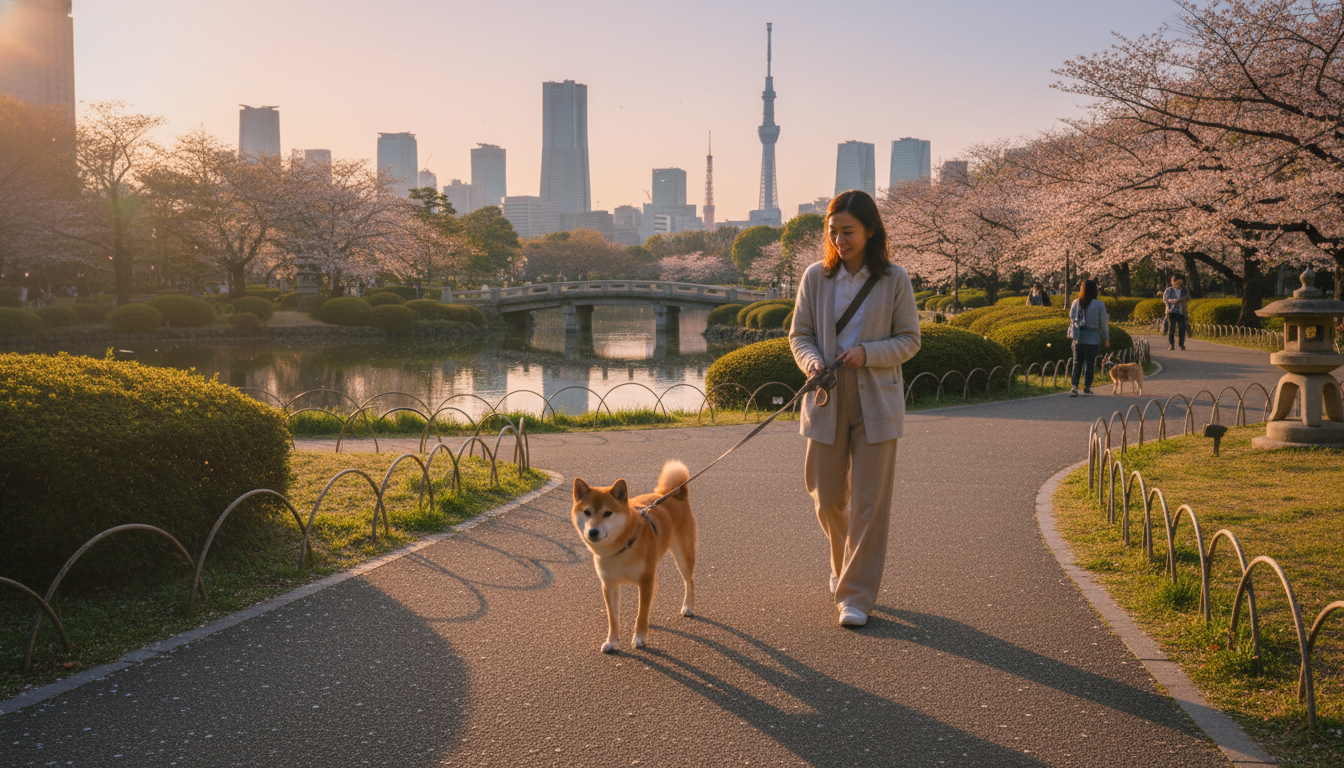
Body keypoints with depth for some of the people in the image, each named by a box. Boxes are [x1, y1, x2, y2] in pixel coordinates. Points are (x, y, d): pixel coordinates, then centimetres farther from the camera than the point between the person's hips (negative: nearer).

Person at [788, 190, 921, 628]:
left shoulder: (894, 280, -2)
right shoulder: (816, 277, 2)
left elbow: (909, 340, 1)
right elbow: (799, 333, 7)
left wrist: (868, 353, -16)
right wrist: (811, 360, -14)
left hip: (876, 403, -2)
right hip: (827, 402, 2)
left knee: (870, 503, -1)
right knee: (827, 498, 9)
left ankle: (857, 595, 8)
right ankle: (844, 565, 38)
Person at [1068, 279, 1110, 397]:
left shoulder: (1076, 302, -1)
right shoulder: (1099, 304, -7)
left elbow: (1071, 318, 8)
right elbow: (1103, 323, 0)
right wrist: (1106, 338, 10)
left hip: (1078, 337, 2)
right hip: (1093, 338, -2)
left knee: (1077, 363, 6)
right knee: (1090, 363, 7)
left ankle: (1074, 388, -2)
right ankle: (1087, 387, 12)